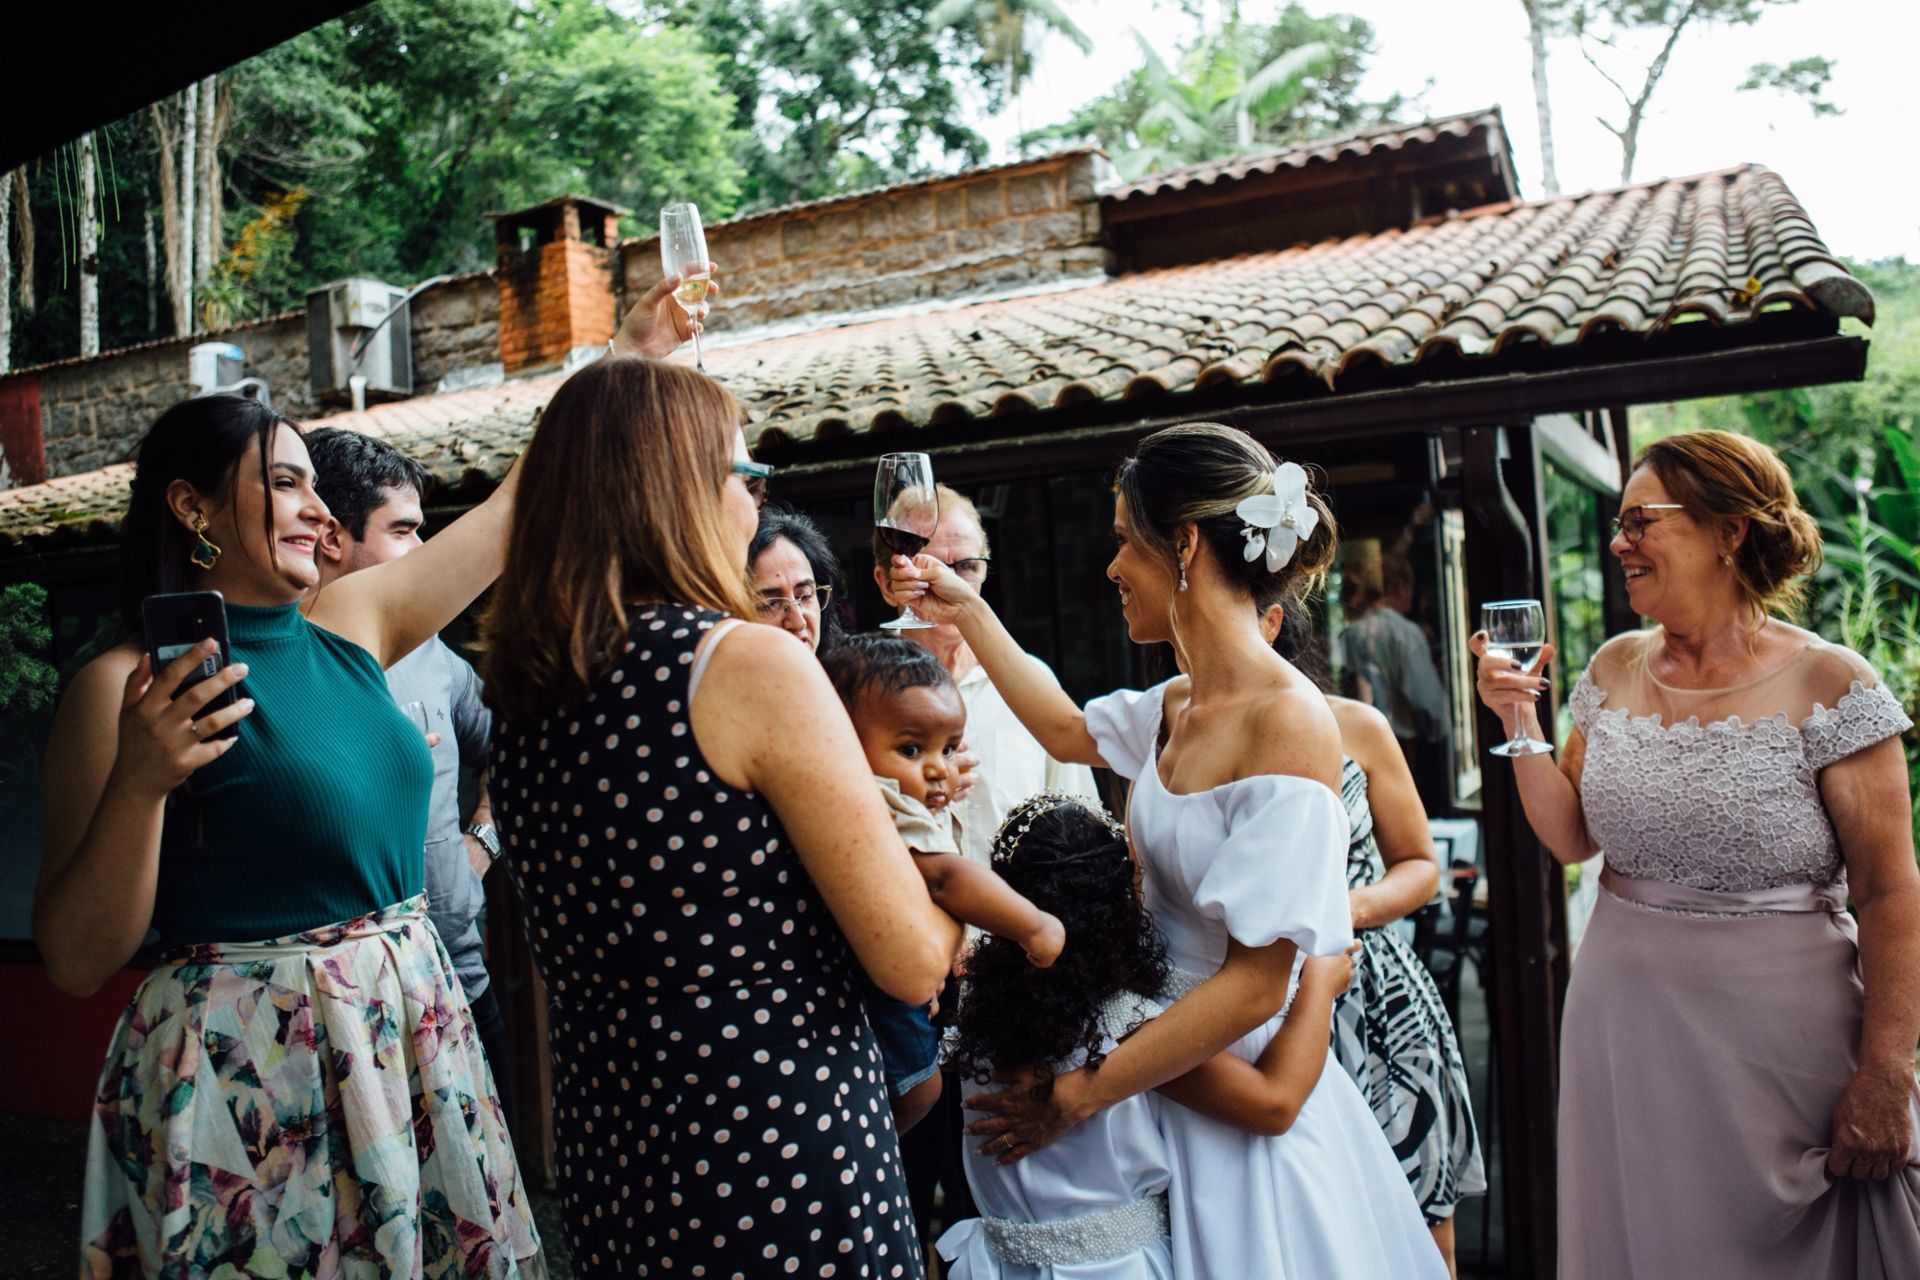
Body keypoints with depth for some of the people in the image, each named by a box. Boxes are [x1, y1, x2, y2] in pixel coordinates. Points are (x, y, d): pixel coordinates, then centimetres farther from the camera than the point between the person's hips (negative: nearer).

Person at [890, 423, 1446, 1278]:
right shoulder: (1180, 706, 0)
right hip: (1166, 1071, 7)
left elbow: (1253, 986, -25)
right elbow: (1070, 734, 22)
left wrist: (1075, 1098, -19)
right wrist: (968, 615, 21)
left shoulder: (1289, 721, -24)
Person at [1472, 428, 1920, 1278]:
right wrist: (1518, 719, -6)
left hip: (1778, 1032, -4)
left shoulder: (1828, 686, -12)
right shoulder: (1615, 671, 2)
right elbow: (1571, 838, 4)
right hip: (1623, 1015, 4)